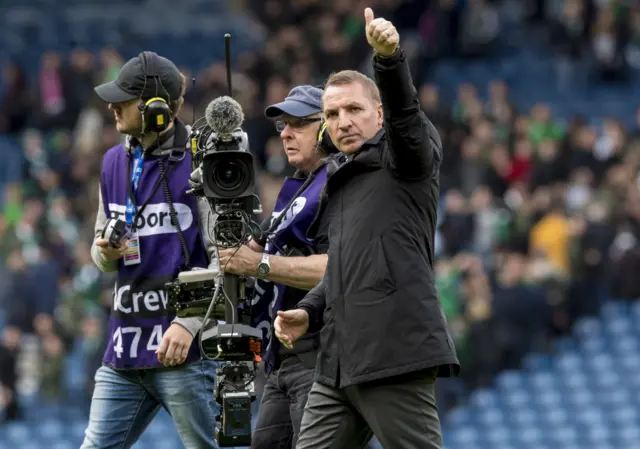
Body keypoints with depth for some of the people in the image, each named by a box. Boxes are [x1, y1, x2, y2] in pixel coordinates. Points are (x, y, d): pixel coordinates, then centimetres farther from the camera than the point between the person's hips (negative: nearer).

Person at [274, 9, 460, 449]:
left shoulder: (408, 159, 1)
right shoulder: (343, 179, 24)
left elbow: (404, 113, -21)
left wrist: (389, 58, -40)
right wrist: (309, 312, 14)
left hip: (396, 357, -8)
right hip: (337, 363, 9)